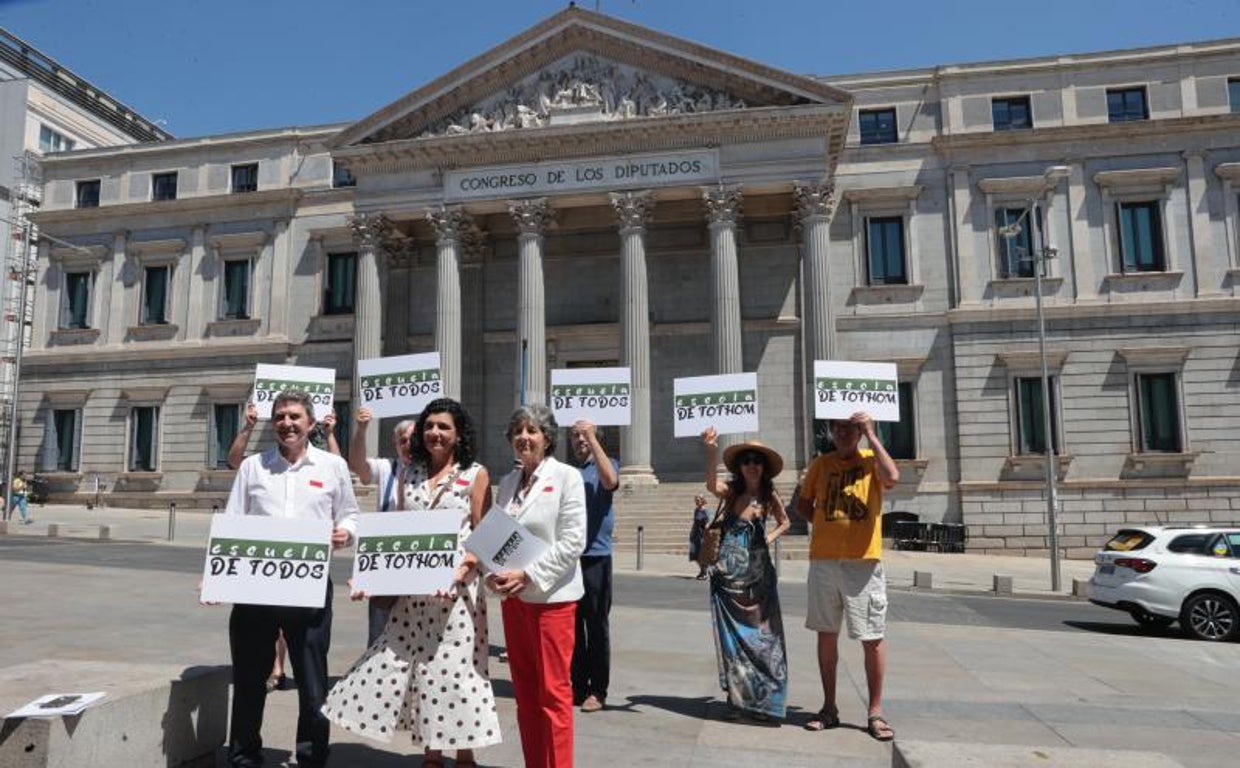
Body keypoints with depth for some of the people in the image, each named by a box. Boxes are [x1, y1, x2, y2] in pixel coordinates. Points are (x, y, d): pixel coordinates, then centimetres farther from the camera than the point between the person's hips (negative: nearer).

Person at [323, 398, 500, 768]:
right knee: (416, 668, 7)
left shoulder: (475, 474, -2)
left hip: (455, 588, -4)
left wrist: (459, 573, -18)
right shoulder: (409, 475, 10)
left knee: (453, 669, 1)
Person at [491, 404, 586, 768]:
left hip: (551, 596, -6)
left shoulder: (566, 476, -6)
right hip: (512, 596, 6)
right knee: (524, 692, 13)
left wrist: (527, 574, -17)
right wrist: (493, 572, -7)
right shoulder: (507, 482, 10)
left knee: (553, 691, 0)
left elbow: (573, 542, -12)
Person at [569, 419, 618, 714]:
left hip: (595, 556, -4)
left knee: (596, 625, 1)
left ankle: (597, 690, 9)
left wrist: (593, 439, -16)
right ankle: (578, 685, 20)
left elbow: (610, 481, -20)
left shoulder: (606, 464, 4)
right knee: (571, 625, 9)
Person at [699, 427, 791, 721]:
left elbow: (784, 522, 22)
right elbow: (711, 485, -29)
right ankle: (737, 699, 14)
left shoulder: (769, 495, 3)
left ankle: (761, 699, 16)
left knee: (761, 635, 5)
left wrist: (769, 538, 2)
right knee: (732, 634, 3)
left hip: (759, 571, 2)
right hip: (729, 571, -2)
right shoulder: (730, 490, -5)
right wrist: (711, 452, -44)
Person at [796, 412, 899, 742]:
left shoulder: (871, 459, 2)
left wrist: (871, 435, -15)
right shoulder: (821, 464, 10)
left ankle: (875, 712, 13)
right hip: (823, 560, 3)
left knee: (873, 637, 0)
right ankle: (829, 707, 21)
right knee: (826, 634, 9)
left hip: (863, 561, -3)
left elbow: (891, 477, -20)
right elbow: (803, 503, 19)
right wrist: (824, 524, 3)